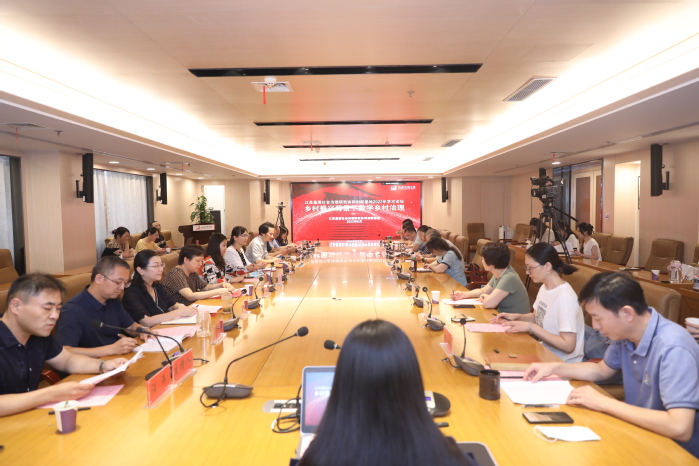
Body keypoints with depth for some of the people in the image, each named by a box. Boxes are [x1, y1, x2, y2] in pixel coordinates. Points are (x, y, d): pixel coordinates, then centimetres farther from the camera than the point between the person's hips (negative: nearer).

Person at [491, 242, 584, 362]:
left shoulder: (565, 297, -25)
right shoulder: (544, 288, 1)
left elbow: (568, 345, -26)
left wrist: (530, 327, -24)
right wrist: (517, 316, 0)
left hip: (563, 363, -7)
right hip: (546, 352, 7)